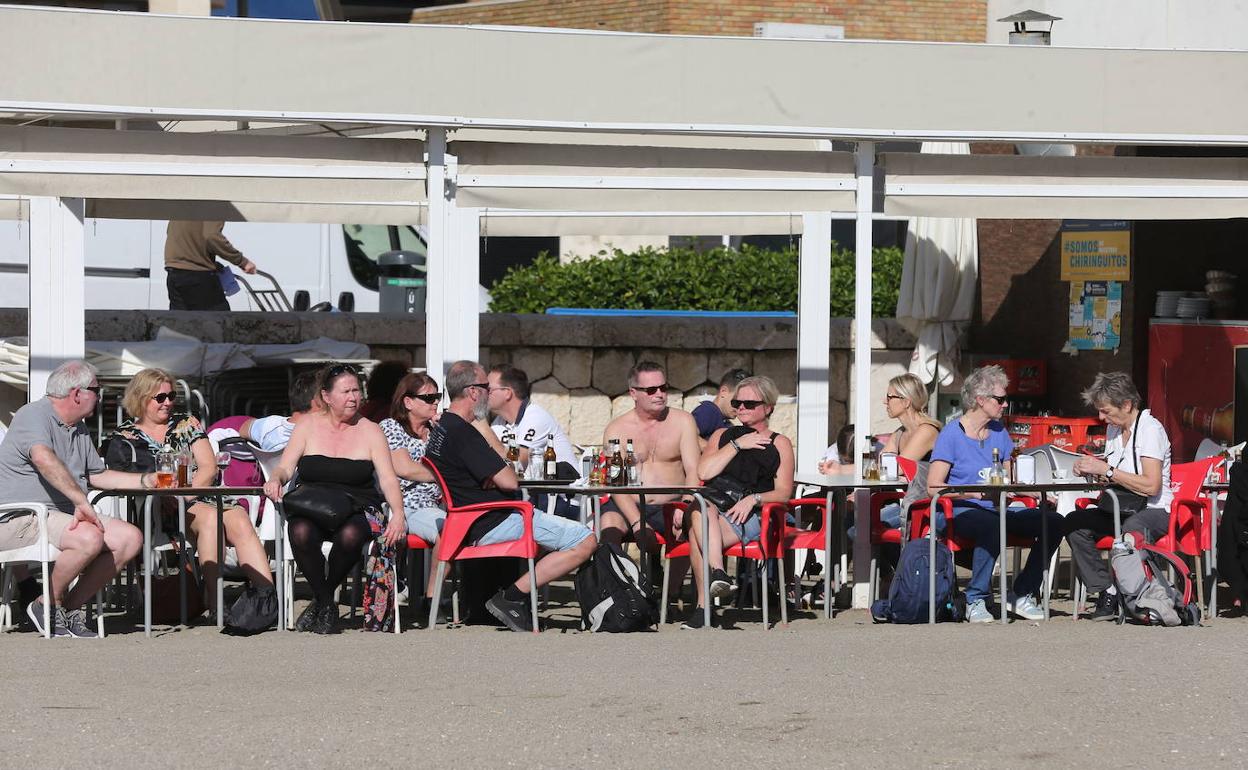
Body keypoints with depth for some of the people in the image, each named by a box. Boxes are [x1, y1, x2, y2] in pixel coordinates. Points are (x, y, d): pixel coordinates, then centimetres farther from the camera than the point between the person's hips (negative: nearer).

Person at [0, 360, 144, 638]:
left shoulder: (79, 430, 23)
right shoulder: (34, 415, -10)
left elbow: (97, 475, 33)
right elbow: (44, 459, -30)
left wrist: (147, 480, 25)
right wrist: (81, 501, -34)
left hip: (65, 516, 10)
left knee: (130, 538, -8)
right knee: (89, 538, -34)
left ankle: (71, 606, -4)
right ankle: (48, 605, -11)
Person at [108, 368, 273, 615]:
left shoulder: (186, 423, 20)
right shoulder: (126, 436, 13)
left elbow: (209, 467, 9)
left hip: (202, 498, 3)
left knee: (240, 522, -30)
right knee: (209, 517, -36)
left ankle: (268, 593, -45)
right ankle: (214, 600, -41)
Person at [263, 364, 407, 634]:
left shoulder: (370, 431, 8)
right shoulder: (308, 426, 10)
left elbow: (388, 480, 1)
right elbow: (285, 468, 5)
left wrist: (398, 514, -17)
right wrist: (276, 480, -20)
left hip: (356, 509, 0)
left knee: (350, 535, -37)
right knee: (301, 533, -36)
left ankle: (320, 601, -13)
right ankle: (326, 604, -18)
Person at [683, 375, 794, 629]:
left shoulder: (780, 444, 19)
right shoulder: (723, 435, 27)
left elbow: (783, 493, 7)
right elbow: (703, 472, 7)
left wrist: (753, 499, -12)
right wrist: (737, 445, 4)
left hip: (751, 516, -3)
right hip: (714, 504, 3)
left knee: (696, 533, -34)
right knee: (701, 509, -38)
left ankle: (703, 607, -40)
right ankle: (718, 573, -49)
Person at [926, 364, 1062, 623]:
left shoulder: (999, 432, 15)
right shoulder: (951, 434, -5)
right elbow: (933, 487, -12)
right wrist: (974, 492, -23)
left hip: (995, 509, 7)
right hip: (957, 512, -7)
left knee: (1053, 521, -14)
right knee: (992, 525, -40)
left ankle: (1022, 595, -5)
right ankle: (976, 599, -24)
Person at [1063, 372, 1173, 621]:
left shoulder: (1150, 429, -12)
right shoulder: (1114, 429, 14)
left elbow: (1151, 486, -22)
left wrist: (1106, 470, -20)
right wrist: (1091, 467, 2)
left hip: (1155, 510, -8)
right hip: (1122, 509, 8)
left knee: (1132, 528, -42)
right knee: (1073, 523, -18)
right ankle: (1106, 591, -18)